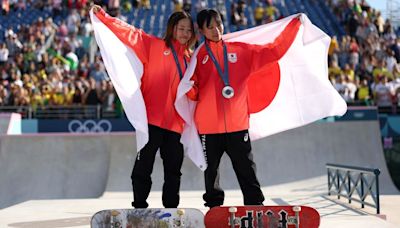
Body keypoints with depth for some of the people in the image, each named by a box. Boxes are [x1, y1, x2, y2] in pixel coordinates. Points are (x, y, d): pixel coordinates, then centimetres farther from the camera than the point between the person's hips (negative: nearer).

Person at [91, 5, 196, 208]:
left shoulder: (188, 58, 17)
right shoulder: (155, 45, 3)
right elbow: (130, 33, -5)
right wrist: (103, 16, -11)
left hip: (175, 122, 5)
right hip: (153, 117, -5)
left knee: (173, 169, 9)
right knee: (144, 165, -1)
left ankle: (171, 207, 17)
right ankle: (139, 206, 8)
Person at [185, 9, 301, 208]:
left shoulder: (241, 50, 9)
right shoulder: (197, 57, 6)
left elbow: (274, 51, 8)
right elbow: (194, 94, 7)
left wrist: (294, 25, 5)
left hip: (238, 125, 0)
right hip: (208, 126, 0)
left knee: (247, 171, 4)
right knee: (211, 172, 8)